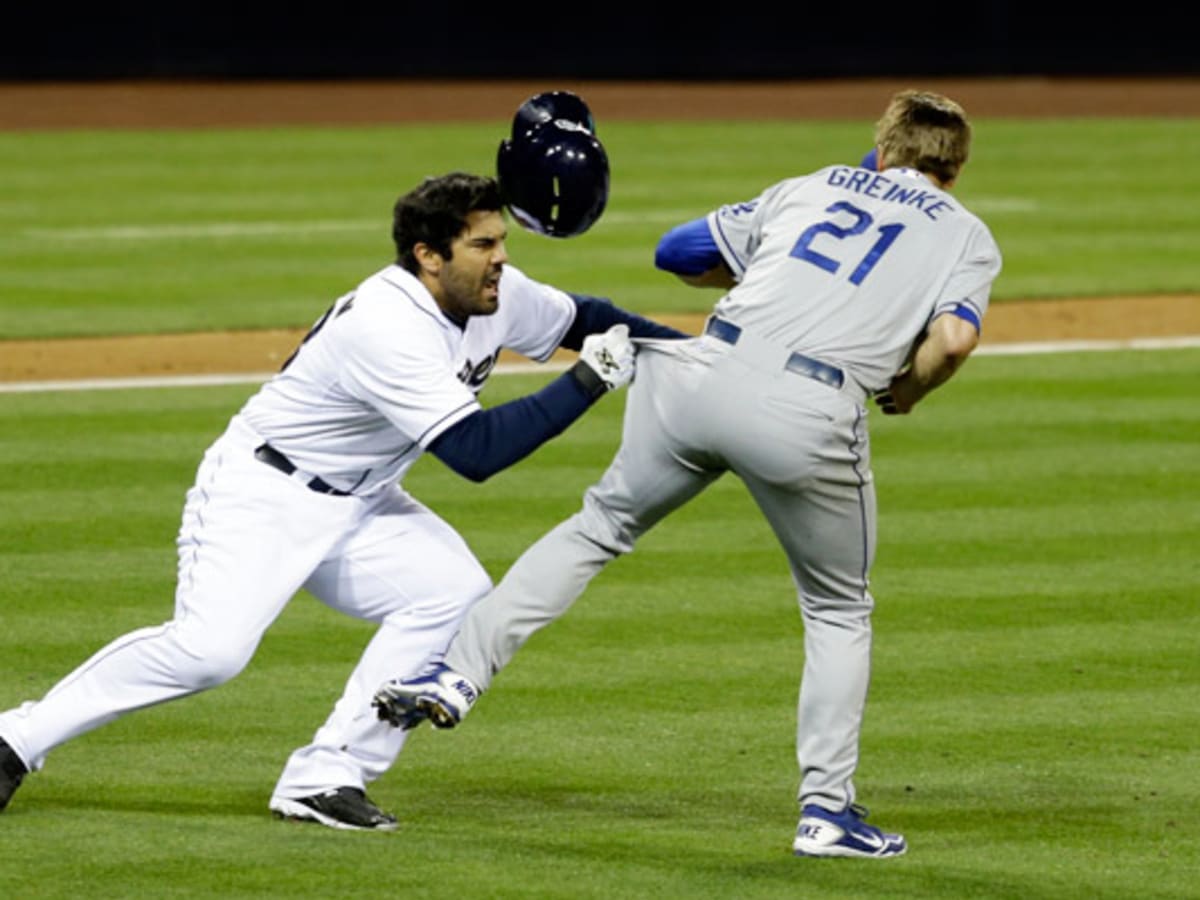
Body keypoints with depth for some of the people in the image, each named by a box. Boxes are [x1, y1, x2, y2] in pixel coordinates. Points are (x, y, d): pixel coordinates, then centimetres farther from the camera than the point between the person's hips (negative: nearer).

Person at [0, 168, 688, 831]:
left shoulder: (498, 296, -4)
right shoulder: (389, 327, -30)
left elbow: (581, 318, 16)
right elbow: (475, 451, -33)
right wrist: (587, 383, -30)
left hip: (360, 507, 9)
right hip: (260, 494, -9)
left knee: (457, 593, -14)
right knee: (209, 649, -26)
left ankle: (327, 777, -10)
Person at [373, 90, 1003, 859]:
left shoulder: (810, 188, 25)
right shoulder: (965, 234, 16)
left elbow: (680, 252, 26)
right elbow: (956, 335, -4)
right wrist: (907, 391, 15)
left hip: (707, 372, 3)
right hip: (813, 414, -3)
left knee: (604, 522, 21)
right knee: (839, 611, 17)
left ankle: (461, 672, 10)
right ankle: (827, 809, 12)